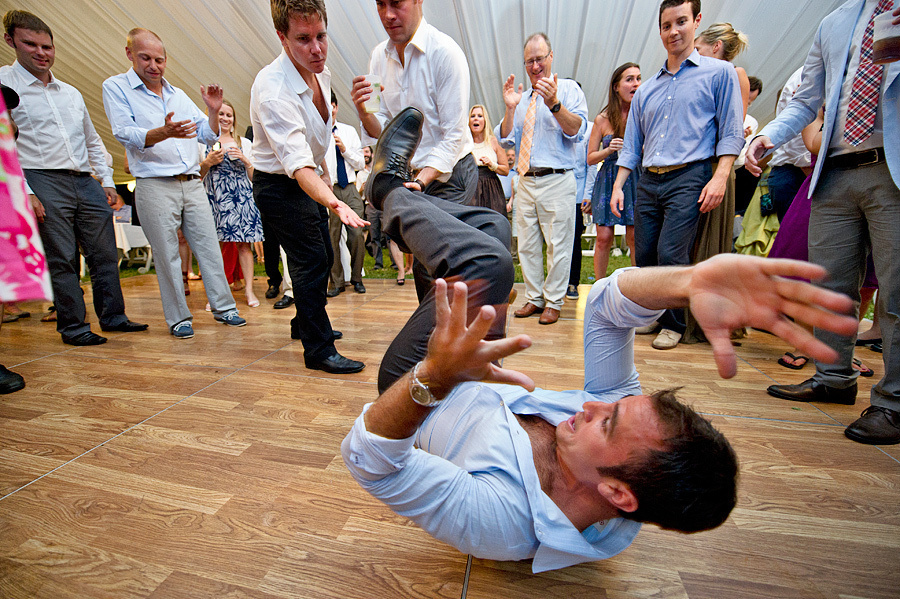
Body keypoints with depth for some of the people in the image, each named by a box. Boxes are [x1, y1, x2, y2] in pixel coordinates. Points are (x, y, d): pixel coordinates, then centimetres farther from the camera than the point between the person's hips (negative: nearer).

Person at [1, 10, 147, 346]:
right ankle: (73, 326, 6)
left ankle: (113, 316, 13)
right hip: (43, 182, -5)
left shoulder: (71, 93, 20)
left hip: (86, 182, 5)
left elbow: (94, 142, 24)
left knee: (105, 254, 3)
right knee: (62, 259, -4)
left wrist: (108, 181, 12)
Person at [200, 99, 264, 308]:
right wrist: (208, 162, -9)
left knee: (244, 243, -3)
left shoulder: (244, 143, 16)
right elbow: (197, 175, 9)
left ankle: (249, 289, 0)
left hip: (242, 197, 1)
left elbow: (254, 175, 14)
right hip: (216, 198, -1)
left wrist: (245, 160, -3)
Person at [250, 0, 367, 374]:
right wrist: (333, 202, -58)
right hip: (279, 185, -9)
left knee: (321, 257, 16)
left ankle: (304, 323, 37)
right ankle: (318, 351, -2)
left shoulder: (322, 74, -2)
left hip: (309, 179, 9)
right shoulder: (273, 90, -29)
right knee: (311, 260, -15)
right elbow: (296, 162, -42)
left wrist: (324, 172, 19)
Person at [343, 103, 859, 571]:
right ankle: (397, 196, 28)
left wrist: (434, 377, -62)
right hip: (485, 386, 4)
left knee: (485, 260, -23)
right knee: (489, 225, -1)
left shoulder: (494, 523, -41)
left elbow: (367, 458, -41)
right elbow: (605, 304, -27)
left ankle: (391, 187, 10)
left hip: (417, 385, -3)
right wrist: (692, 281, -48)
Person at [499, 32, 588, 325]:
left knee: (558, 245, -4)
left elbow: (577, 130, -8)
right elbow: (506, 141, 11)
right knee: (527, 245, 7)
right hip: (525, 182, 5)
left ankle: (553, 302, 8)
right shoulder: (521, 98, 19)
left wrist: (554, 104, -20)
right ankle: (534, 298, 20)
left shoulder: (568, 89, 6)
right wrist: (510, 109, -2)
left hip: (557, 181, -5)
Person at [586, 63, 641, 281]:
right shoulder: (602, 119, 3)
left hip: (636, 180, 1)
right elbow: (590, 158, 5)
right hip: (608, 180, 0)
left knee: (635, 237, -1)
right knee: (604, 237, -4)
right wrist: (609, 150, -13)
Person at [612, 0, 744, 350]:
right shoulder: (646, 89, 21)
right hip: (648, 181, 5)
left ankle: (673, 324, 3)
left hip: (689, 178, -4)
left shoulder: (719, 72, 8)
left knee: (670, 255, -14)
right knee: (644, 256, 2)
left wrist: (720, 177, -12)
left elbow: (731, 133, 2)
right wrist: (618, 185, 8)